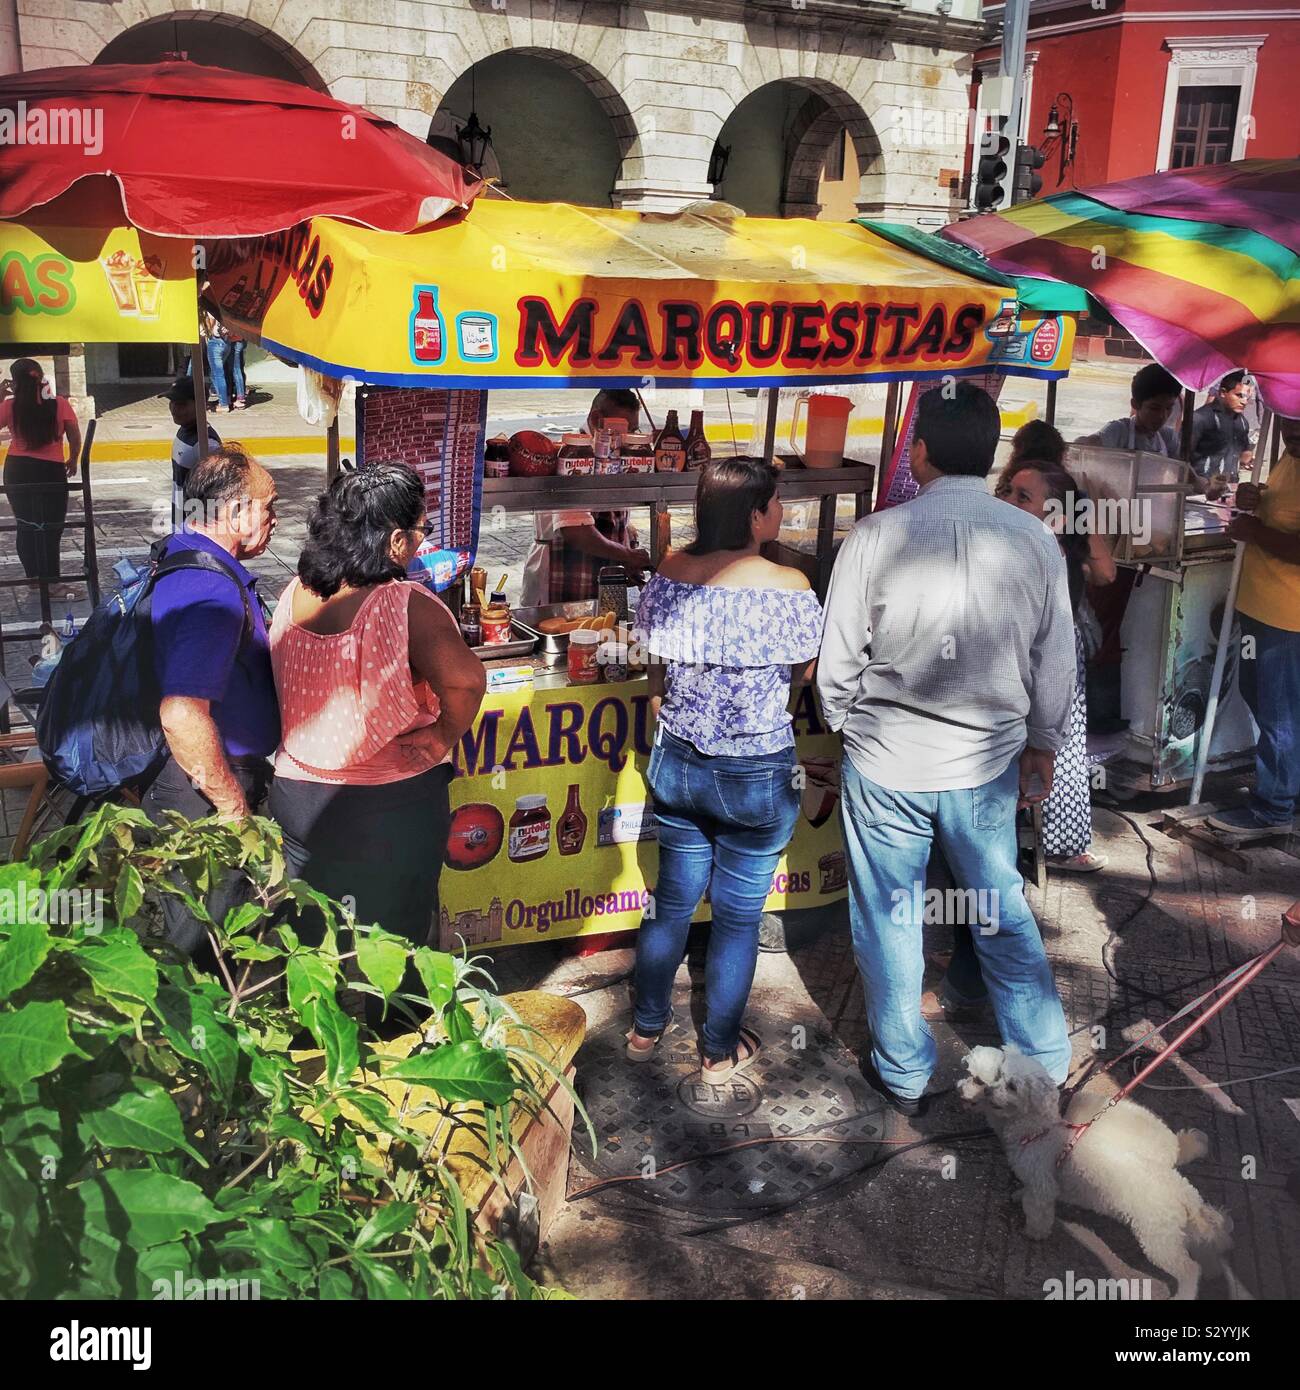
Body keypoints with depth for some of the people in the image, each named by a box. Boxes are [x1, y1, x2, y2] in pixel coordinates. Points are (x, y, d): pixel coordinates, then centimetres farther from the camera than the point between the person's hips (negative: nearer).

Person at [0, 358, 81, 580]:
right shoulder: (60, 404, -10)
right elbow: (75, 438, -9)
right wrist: (72, 460, 8)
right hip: (51, 472, -2)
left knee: (26, 527, 17)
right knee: (50, 530, 7)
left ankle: (34, 577, 25)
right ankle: (49, 580, 5)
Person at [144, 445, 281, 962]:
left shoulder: (174, 562, 6)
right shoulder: (215, 592, -28)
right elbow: (182, 715, -36)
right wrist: (233, 803, -24)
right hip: (205, 798, -10)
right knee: (208, 944, 6)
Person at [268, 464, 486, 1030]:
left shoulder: (294, 596, -3)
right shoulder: (406, 605, -22)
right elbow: (465, 679, -35)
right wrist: (443, 738, -18)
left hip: (297, 793, 5)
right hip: (391, 805, -5)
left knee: (314, 941, 22)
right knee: (393, 941, 17)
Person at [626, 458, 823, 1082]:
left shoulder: (668, 574, -5)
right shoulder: (786, 586, -19)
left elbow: (656, 674, 6)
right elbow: (809, 667, -4)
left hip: (676, 764, 5)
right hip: (757, 775, -4)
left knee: (672, 901, 21)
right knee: (738, 916, 12)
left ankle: (646, 1028, 37)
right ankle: (721, 1051, 29)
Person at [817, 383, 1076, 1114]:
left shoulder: (877, 535, -14)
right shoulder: (1036, 540, -6)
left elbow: (839, 658, -8)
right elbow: (1055, 663, 2)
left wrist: (845, 726, 11)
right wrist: (1043, 747, 17)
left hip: (886, 762, -2)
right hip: (988, 762, 3)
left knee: (890, 918, 14)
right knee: (1005, 913, 19)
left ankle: (905, 1074, 29)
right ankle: (1045, 1066, 31)